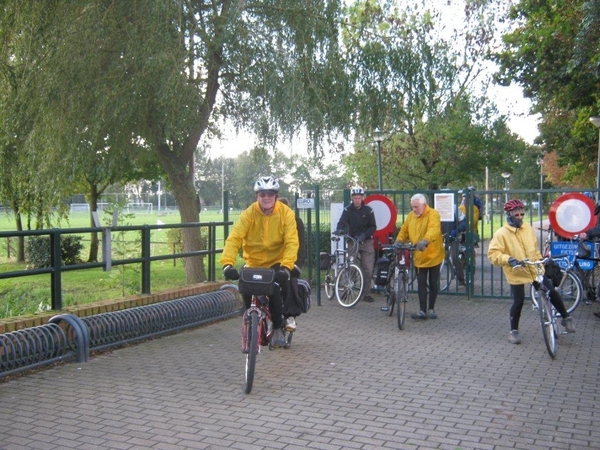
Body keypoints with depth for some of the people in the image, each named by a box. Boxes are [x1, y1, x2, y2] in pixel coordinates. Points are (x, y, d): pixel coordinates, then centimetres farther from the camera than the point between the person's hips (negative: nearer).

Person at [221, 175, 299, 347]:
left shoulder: (286, 213, -15)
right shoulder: (249, 213, -14)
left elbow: (292, 242, -21)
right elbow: (234, 238, -23)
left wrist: (286, 266, -37)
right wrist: (227, 263, -38)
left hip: (276, 263, -1)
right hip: (253, 263, 2)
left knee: (274, 291, -24)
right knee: (247, 293, -13)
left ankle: (278, 328, 0)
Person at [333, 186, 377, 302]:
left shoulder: (368, 210, 0)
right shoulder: (348, 210, 0)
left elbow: (373, 226, -3)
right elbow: (342, 221, -14)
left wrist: (364, 235, -20)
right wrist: (339, 229, -37)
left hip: (366, 242, 0)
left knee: (368, 269, -3)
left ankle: (366, 294, 6)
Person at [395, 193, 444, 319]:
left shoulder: (433, 214, -15)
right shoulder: (411, 216, 4)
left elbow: (434, 229, -33)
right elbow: (404, 230, 8)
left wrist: (425, 241, -51)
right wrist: (399, 241, -12)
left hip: (433, 255, -4)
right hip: (419, 257, 4)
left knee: (433, 284, 9)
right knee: (421, 284, 4)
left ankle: (431, 309, 22)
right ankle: (422, 311, 7)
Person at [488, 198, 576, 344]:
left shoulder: (527, 227, 2)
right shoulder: (501, 233, -14)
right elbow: (493, 254, -18)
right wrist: (508, 259, -31)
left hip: (535, 269, 4)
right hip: (516, 273, -4)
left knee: (552, 292, 5)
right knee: (518, 302, 1)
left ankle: (566, 318, 27)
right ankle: (513, 331, 19)